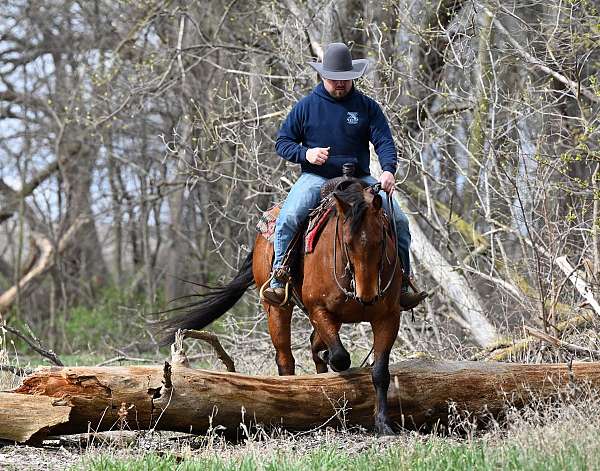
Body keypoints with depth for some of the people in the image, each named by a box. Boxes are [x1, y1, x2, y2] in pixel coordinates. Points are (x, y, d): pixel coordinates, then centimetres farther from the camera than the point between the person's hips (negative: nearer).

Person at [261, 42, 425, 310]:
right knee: (287, 219, -28)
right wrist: (305, 153, -13)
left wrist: (388, 170, -23)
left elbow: (384, 142, -2)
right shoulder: (306, 106, 5)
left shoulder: (367, 107, 6)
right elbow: (282, 142, 9)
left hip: (359, 179, 1)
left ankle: (401, 284, -3)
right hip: (316, 177, -1)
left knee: (399, 221, -14)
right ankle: (279, 280, -17)